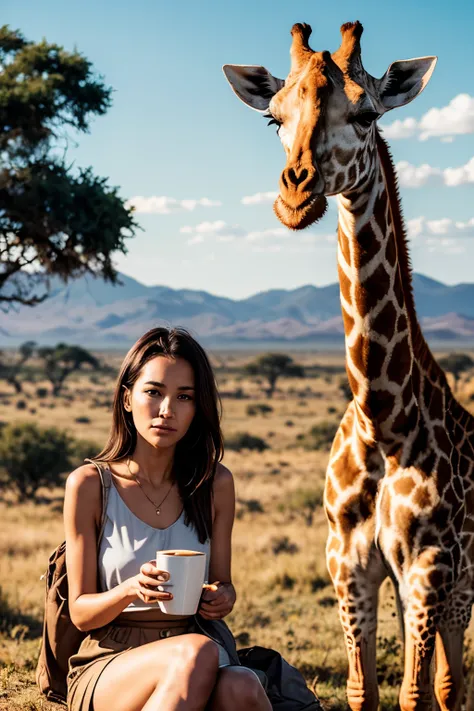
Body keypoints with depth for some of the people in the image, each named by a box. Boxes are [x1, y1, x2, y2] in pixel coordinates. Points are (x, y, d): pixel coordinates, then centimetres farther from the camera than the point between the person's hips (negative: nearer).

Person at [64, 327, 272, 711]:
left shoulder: (215, 483, 4)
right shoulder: (89, 485, -4)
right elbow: (80, 612, -1)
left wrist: (223, 598, -10)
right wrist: (130, 590, -21)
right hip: (105, 666, -1)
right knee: (197, 653, -35)